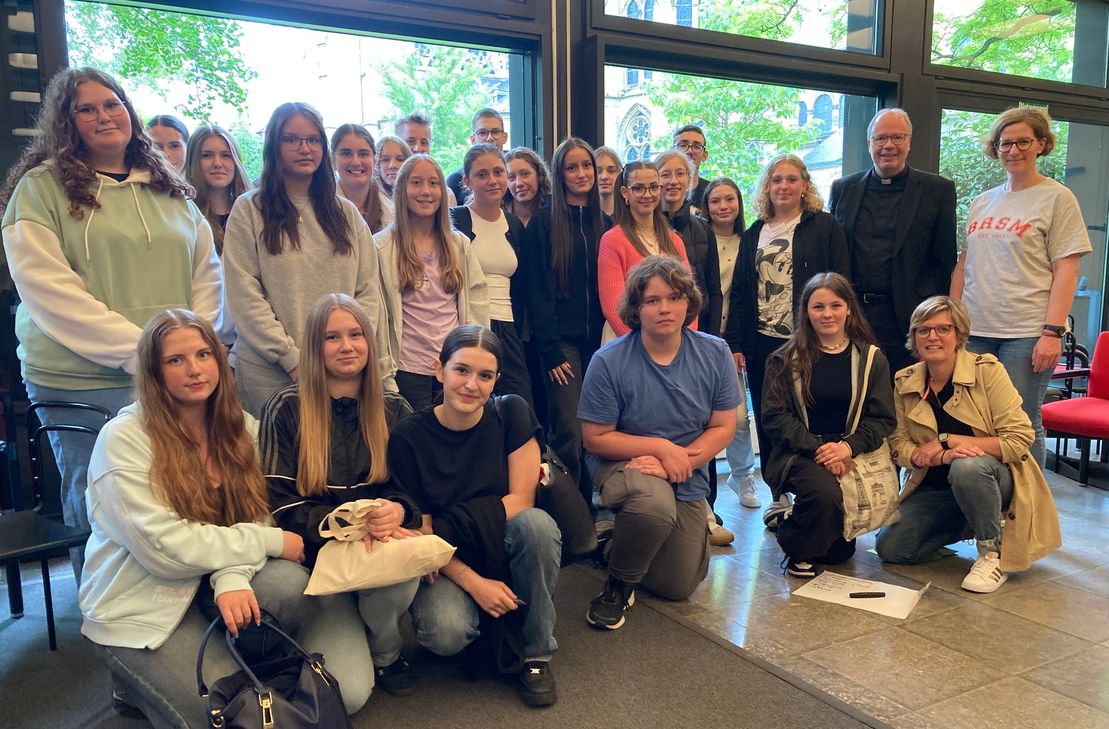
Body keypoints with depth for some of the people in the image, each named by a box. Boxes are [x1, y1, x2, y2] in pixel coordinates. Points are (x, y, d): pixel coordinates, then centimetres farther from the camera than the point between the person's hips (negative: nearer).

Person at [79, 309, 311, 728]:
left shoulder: (241, 427, 1)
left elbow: (252, 517, -3)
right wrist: (270, 542, -20)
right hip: (139, 606, -4)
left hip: (209, 584, 4)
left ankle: (228, 665, 3)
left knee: (291, 586, -27)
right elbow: (163, 547, -21)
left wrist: (233, 578, -25)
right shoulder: (123, 439, -15)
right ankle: (140, 683, 12)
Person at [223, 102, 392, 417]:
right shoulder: (249, 211, 1)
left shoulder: (346, 213, 12)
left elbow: (369, 292, 7)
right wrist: (292, 359, -12)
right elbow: (245, 297, -6)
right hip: (270, 371, -2)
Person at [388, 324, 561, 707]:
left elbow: (521, 500, -12)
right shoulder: (408, 437, -12)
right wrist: (473, 582, -21)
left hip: (506, 552, 1)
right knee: (445, 633, -31)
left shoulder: (512, 413, -10)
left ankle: (533, 654, -11)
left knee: (536, 522, -32)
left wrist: (448, 528, -21)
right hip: (446, 563, -1)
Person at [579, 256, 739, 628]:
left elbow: (723, 427, -5)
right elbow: (596, 438, -14)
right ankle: (618, 584, -10)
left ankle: (621, 542, 38)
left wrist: (680, 462, -21)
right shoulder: (609, 361, -18)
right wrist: (663, 448, -21)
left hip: (688, 478, 4)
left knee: (678, 587, 6)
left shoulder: (714, 354, -8)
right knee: (655, 502, -40)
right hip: (621, 463, -4)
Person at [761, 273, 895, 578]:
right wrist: (818, 449, -17)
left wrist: (848, 446, -16)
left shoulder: (871, 359, 8)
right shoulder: (787, 359, 2)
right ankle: (798, 551, -3)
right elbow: (774, 416, -5)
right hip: (798, 454, -2)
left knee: (840, 552, -8)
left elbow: (883, 419, 3)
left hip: (851, 455, 2)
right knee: (825, 493, -34)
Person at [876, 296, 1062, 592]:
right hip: (933, 487, 5)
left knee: (967, 467, -38)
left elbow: (1020, 439, -18)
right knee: (889, 548, -12)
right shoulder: (904, 382, -3)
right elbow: (898, 445, -5)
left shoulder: (987, 370, -14)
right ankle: (964, 526, 16)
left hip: (995, 478, -4)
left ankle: (993, 551, -11)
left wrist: (947, 440, -24)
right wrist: (943, 456, -26)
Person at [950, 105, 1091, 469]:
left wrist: (1053, 332, -13)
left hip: (1027, 333, -4)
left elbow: (1066, 271, -5)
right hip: (975, 330, 5)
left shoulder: (1057, 198, 1)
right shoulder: (982, 202, 15)